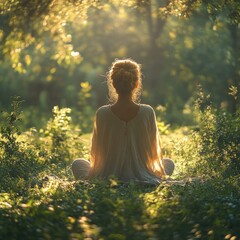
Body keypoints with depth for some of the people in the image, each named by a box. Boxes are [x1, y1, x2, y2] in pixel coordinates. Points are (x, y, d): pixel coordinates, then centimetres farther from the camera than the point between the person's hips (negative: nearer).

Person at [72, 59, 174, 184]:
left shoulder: (102, 113, -13)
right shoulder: (147, 112, -13)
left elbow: (96, 154, -1)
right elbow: (154, 153, 0)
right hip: (142, 179, 1)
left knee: (77, 164, 30)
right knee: (169, 163, 32)